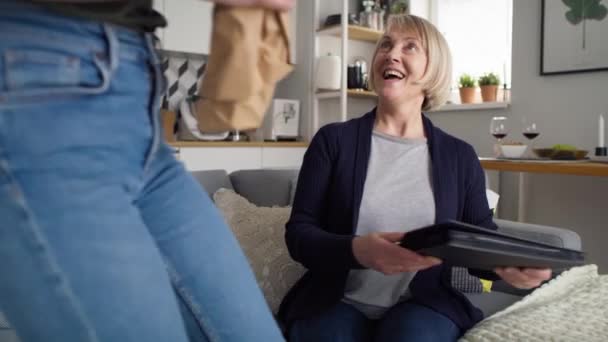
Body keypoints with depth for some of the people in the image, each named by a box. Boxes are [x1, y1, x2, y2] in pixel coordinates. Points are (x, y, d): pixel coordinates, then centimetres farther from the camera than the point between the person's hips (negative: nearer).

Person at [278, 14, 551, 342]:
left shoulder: (460, 156, 7)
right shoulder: (333, 139, 1)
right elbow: (298, 232, -5)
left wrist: (507, 263, -18)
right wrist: (357, 250, -26)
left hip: (422, 304, 1)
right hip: (336, 300, 0)